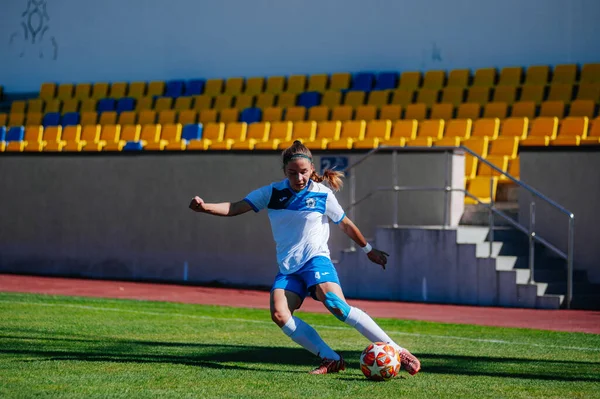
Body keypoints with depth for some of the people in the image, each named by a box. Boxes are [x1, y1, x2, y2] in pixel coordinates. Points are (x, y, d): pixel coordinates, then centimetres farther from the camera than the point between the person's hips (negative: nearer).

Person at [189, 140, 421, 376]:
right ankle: (331, 360, -19)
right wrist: (205, 207, -16)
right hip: (288, 268, 4)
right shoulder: (272, 193, 3)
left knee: (335, 304, -29)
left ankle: (397, 352, -26)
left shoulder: (322, 195, -1)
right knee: (279, 314, -23)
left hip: (315, 260, -4)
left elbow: (345, 225, 13)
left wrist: (369, 251, 24)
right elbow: (236, 208, 1)